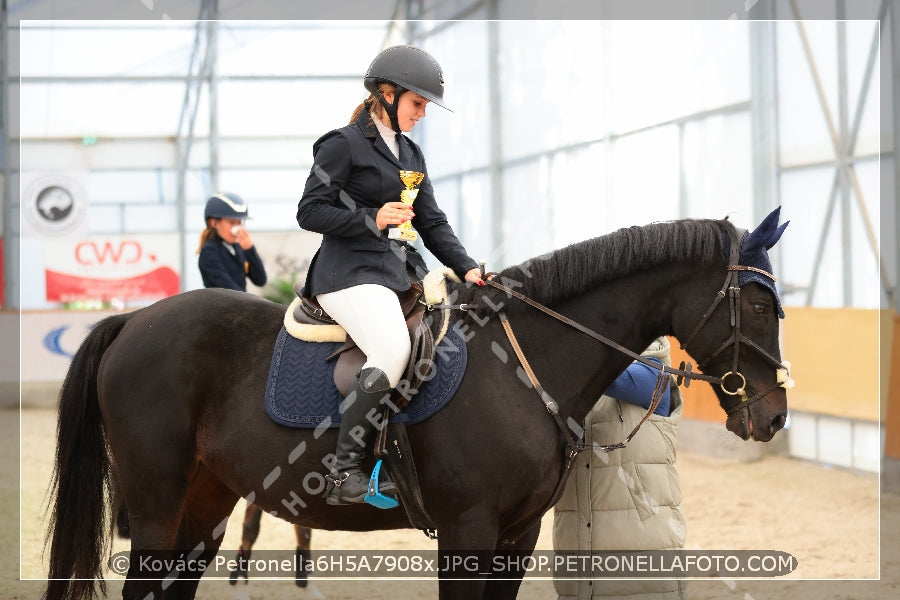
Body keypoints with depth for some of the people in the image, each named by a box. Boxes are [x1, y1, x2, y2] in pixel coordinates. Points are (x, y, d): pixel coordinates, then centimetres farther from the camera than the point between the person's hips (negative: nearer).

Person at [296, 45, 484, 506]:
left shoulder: (410, 154, 21)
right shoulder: (343, 145, -2)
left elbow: (432, 222, 19)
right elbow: (310, 212, -6)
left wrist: (465, 268, 3)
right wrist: (372, 219, -18)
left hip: (402, 271, 9)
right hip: (351, 273, -9)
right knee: (393, 350, -33)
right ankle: (344, 469, -27)